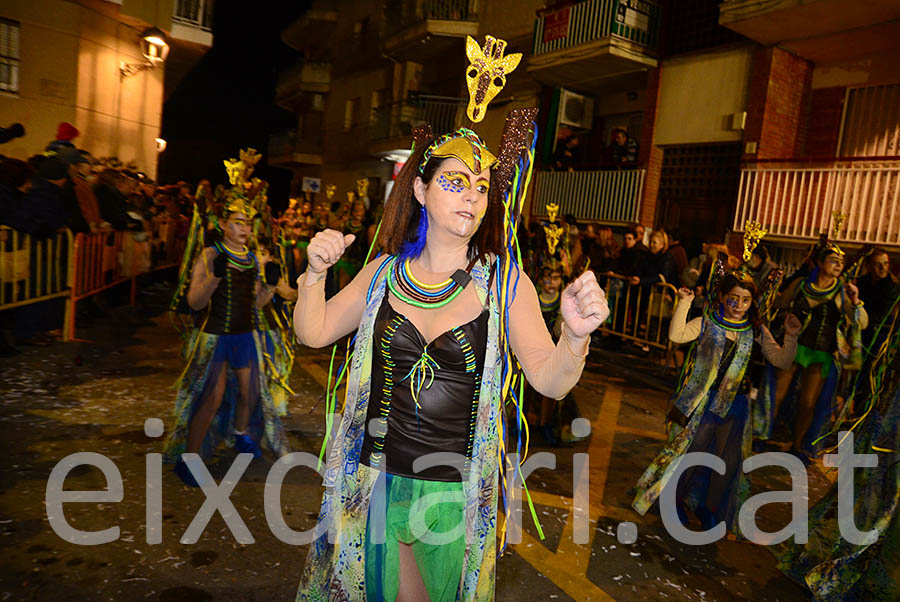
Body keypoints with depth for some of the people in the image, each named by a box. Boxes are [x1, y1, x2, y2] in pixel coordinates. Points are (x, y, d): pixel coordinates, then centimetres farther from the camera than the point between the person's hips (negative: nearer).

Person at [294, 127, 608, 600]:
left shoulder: (505, 283, -8)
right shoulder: (384, 273, -2)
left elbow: (549, 380, -15)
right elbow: (312, 333, 4)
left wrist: (574, 336, -35)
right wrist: (316, 274, -12)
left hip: (456, 491, -1)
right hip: (378, 482, 1)